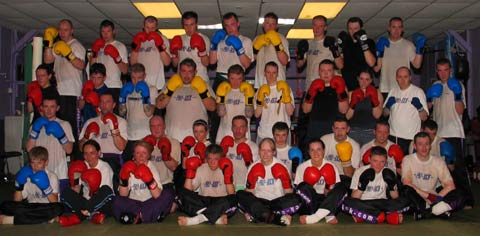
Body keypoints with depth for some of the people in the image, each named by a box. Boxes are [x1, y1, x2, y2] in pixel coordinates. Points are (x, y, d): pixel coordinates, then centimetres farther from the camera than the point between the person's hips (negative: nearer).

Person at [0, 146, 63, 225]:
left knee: (58, 208, -37)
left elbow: (55, 202, -11)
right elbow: (16, 202, 2)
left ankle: (11, 219, -30)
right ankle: (45, 218, -27)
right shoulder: (26, 176, 8)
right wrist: (19, 185, -12)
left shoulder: (52, 177, 0)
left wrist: (46, 189, -25)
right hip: (30, 208, 2)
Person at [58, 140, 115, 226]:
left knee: (106, 190, -35)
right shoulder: (82, 166, 7)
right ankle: (93, 215, -28)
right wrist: (75, 181, -19)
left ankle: (78, 216, -30)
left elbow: (104, 192, -14)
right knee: (65, 193, -16)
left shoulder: (105, 167, -6)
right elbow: (76, 191, 2)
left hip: (103, 206, -4)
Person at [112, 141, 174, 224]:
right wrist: (124, 179, -24)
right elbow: (123, 195, -9)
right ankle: (153, 215, -22)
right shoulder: (130, 169, -2)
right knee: (117, 201, -28)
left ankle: (137, 216, -21)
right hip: (133, 204, 1)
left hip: (150, 203, 0)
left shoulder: (152, 168, -5)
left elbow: (157, 196, -18)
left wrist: (150, 180, -34)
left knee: (168, 193, -25)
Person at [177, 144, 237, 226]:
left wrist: (228, 177, -20)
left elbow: (231, 194, -9)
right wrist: (190, 172, -9)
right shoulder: (201, 169, 8)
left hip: (219, 203, -2)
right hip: (203, 202, 2)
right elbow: (187, 190, -1)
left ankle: (198, 219, -37)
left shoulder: (225, 170, 2)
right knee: (183, 194, -23)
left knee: (232, 200, -34)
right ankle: (216, 218, -32)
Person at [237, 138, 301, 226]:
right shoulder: (254, 168, 1)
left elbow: (289, 192, -2)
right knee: (240, 194, -25)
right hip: (259, 203, 1)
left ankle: (256, 215, -33)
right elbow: (249, 192, 3)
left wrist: (288, 211, -19)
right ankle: (275, 217, -35)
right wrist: (248, 211, -15)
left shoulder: (281, 168, -2)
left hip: (278, 202, -1)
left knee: (295, 199, -29)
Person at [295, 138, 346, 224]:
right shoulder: (302, 167, 1)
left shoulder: (331, 167, 2)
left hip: (326, 202, 1)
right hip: (309, 202, -1)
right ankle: (329, 215, -29)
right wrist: (307, 188, -20)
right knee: (303, 186, -30)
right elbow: (298, 189, -1)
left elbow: (337, 191, 2)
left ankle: (315, 217, -38)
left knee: (342, 187, -25)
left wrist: (330, 188, -18)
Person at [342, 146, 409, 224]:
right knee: (347, 202, -33)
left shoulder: (387, 173, 1)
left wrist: (392, 184, -20)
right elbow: (354, 198, -11)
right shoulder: (360, 172, -4)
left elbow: (395, 197, -3)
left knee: (404, 201, -23)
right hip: (363, 205, -2)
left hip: (382, 204, 2)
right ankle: (387, 215, -28)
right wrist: (362, 184, -25)